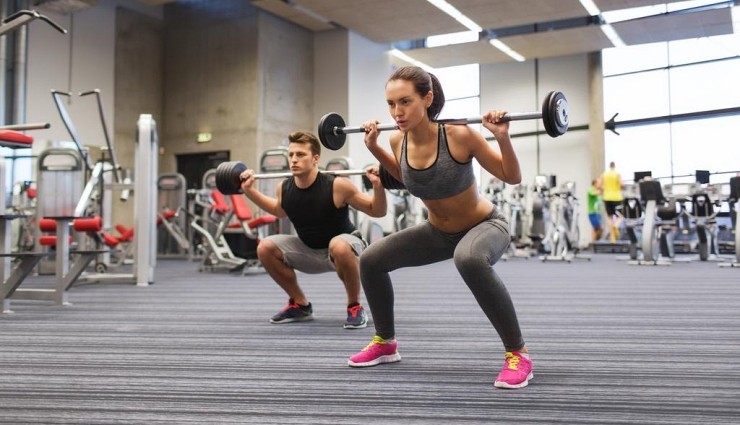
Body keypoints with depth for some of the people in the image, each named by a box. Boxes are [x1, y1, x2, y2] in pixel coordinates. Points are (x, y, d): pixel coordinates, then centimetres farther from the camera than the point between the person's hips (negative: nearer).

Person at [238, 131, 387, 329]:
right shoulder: (284, 188, -12)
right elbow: (279, 211, 14)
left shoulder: (337, 186, -26)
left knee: (338, 246, -39)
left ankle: (355, 307, -16)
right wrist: (250, 190, 5)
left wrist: (378, 186, -35)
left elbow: (377, 211, -17)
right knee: (265, 248, -10)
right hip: (310, 251, 5)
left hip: (344, 247, -5)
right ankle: (300, 305, 7)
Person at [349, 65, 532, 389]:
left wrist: (502, 137, -34)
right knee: (371, 260, -2)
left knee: (468, 259, -41)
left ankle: (518, 353, -24)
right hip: (439, 231, 6)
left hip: (485, 226, -6)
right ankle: (385, 343, 21)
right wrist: (374, 148, 1)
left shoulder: (459, 136, -29)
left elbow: (512, 178, -18)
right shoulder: (398, 140, -13)